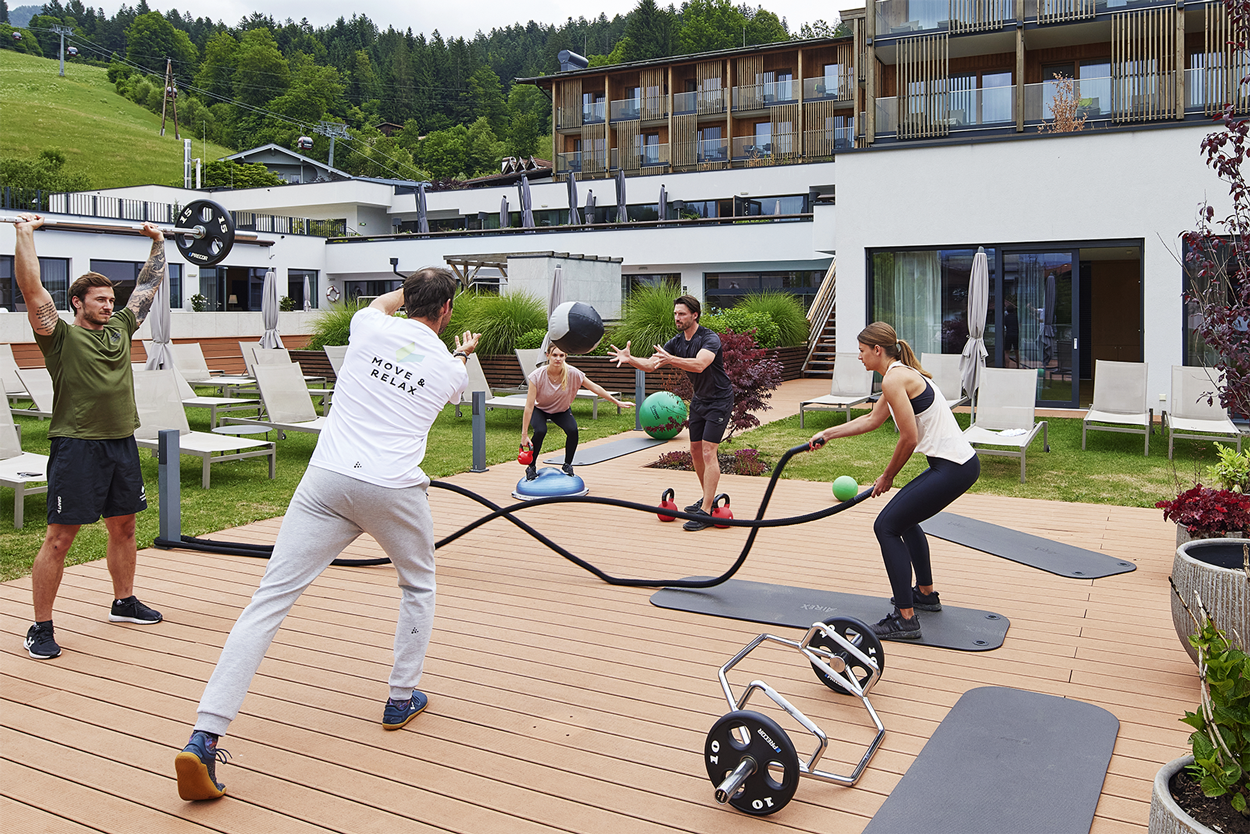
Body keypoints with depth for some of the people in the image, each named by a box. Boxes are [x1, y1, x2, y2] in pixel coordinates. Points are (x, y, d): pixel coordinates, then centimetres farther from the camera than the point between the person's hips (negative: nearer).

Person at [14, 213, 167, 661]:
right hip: (78, 447, -6)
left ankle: (124, 602, 33)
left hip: (122, 443, 7)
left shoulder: (120, 330, 13)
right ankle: (41, 628, 4)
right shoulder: (61, 337, -4)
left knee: (124, 527, 17)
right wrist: (25, 233, -15)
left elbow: (148, 286, 19)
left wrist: (158, 243, 22)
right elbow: (31, 289, -14)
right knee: (59, 538, -3)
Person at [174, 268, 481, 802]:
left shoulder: (371, 328, 9)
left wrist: (411, 287, 56)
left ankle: (204, 738, -12)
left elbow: (384, 302, 36)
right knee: (418, 584, 28)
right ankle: (402, 699, 34)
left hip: (326, 480, 1)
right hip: (393, 491, 0)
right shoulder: (449, 368, 9)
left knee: (270, 600, -3)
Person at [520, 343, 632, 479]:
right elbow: (529, 405, -30)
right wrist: (524, 434, -30)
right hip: (540, 410, -2)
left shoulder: (572, 373, -26)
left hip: (561, 410, 2)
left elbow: (596, 388, -14)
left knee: (572, 430, -24)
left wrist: (617, 402, -11)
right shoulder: (537, 376, -31)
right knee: (540, 431, -30)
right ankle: (531, 467, -7)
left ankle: (567, 465, 1)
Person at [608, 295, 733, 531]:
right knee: (695, 451, 12)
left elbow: (700, 364, -41)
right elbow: (652, 364, -5)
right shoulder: (677, 342, 1)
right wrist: (630, 359, -23)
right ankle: (708, 498, 30)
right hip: (699, 399, 8)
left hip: (719, 401, -8)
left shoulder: (710, 339, -22)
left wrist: (670, 359, -54)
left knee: (708, 452, -15)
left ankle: (706, 512, -15)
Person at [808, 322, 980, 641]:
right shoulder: (901, 373, 17)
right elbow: (871, 419, 28)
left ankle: (905, 619, -4)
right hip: (960, 462, 10)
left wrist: (887, 477, -1)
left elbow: (909, 439, -16)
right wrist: (827, 434, 31)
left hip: (953, 468, -10)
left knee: (887, 526, -6)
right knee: (904, 516, 27)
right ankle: (925, 594, 38)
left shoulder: (893, 379, -15)